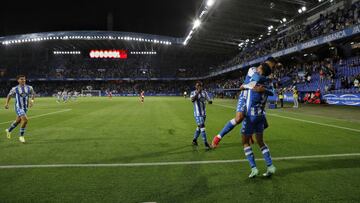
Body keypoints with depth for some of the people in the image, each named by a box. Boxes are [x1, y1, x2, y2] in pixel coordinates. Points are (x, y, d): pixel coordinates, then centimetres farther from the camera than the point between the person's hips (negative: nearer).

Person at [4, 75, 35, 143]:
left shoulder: (29, 88, -1)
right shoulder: (15, 89, -7)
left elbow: (33, 94, 16)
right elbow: (9, 95, 10)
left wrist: (32, 100, 0)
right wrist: (6, 103, 2)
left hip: (25, 108, 5)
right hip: (18, 107, -5)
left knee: (18, 121, 20)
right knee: (25, 119, -23)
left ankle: (9, 130, 50)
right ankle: (21, 136, -6)